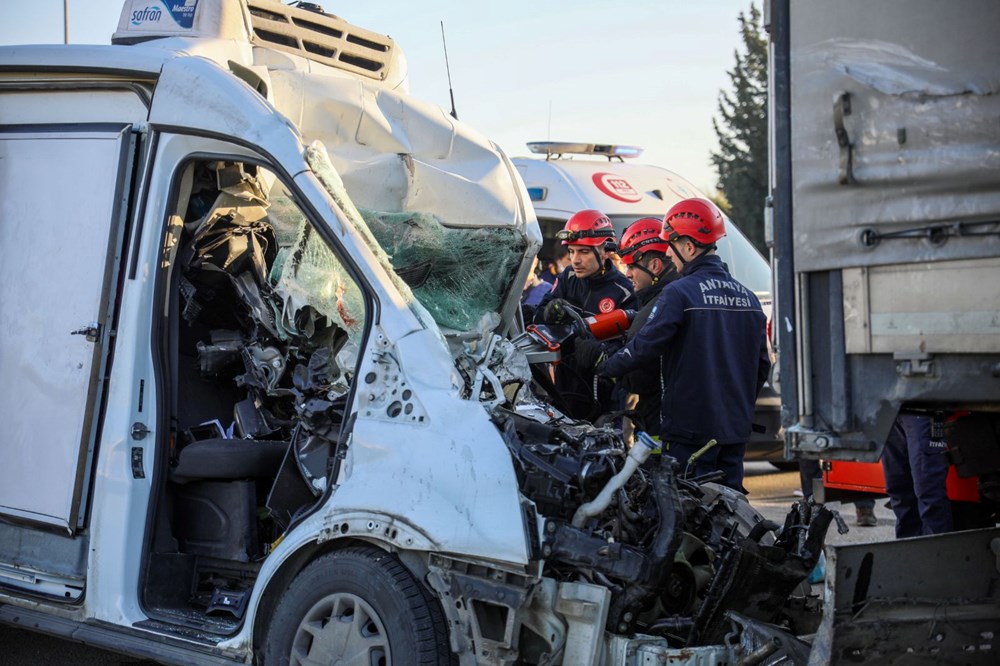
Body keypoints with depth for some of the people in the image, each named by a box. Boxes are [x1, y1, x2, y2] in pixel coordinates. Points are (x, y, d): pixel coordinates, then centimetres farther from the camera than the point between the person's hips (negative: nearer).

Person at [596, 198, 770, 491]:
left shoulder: (679, 293, -13)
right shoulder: (747, 297, 10)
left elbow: (645, 345, -14)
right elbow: (762, 364, 15)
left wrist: (605, 367, 2)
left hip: (691, 426, -7)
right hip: (736, 429, 7)